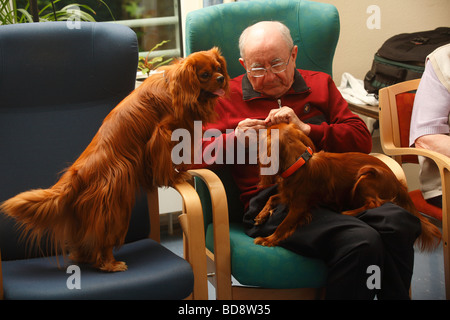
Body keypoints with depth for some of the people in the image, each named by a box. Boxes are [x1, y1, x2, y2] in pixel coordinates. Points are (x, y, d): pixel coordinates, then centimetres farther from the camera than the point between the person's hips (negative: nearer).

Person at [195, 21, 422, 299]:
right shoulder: (227, 97, 18)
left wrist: (306, 129, 0)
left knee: (400, 222, -30)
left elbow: (362, 138, 15)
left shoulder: (319, 84, 25)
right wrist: (235, 138, -6)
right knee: (360, 241, -32)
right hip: (272, 200, -3)